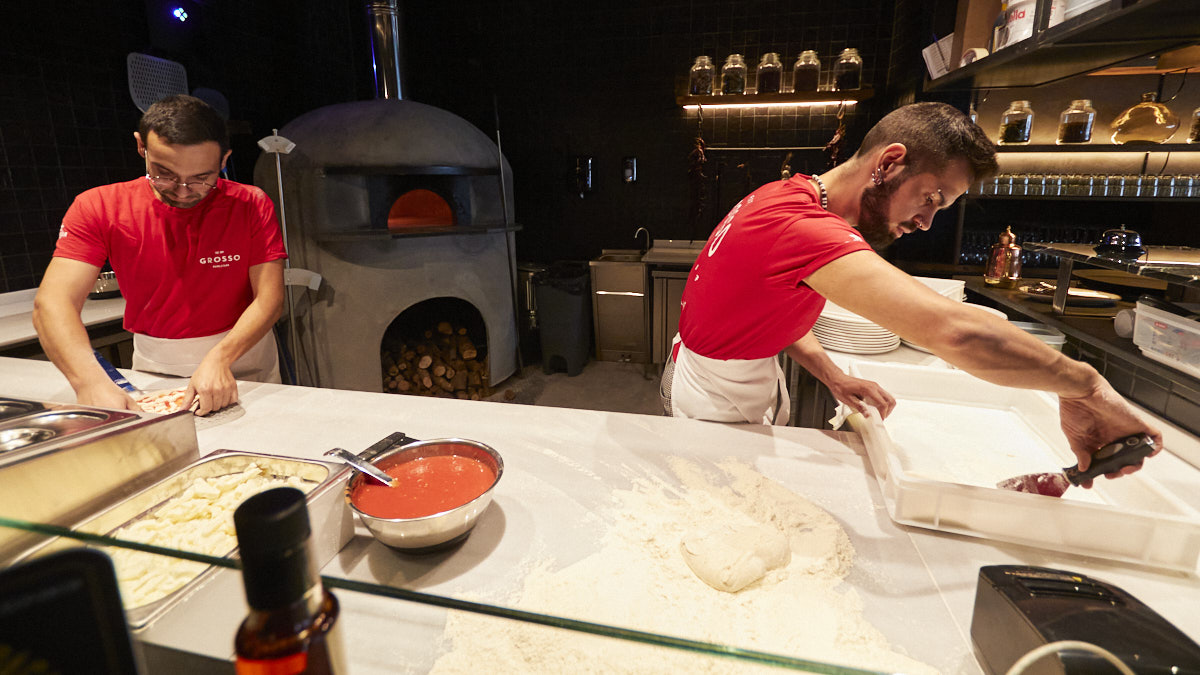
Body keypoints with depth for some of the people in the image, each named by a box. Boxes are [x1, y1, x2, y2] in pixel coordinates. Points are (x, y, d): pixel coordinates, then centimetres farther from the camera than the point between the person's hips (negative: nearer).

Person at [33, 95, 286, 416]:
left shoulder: (251, 205, -9)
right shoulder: (98, 207, -5)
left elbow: (269, 299, -14)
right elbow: (53, 303, -14)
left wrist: (220, 358, -30)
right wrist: (92, 383, -33)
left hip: (244, 368, -1)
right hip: (153, 371, 2)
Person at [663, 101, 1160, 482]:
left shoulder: (790, 196, 1)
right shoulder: (804, 227, -33)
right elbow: (953, 330, -43)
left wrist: (833, 377, -2)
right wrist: (1083, 386, -27)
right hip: (717, 406, -9)